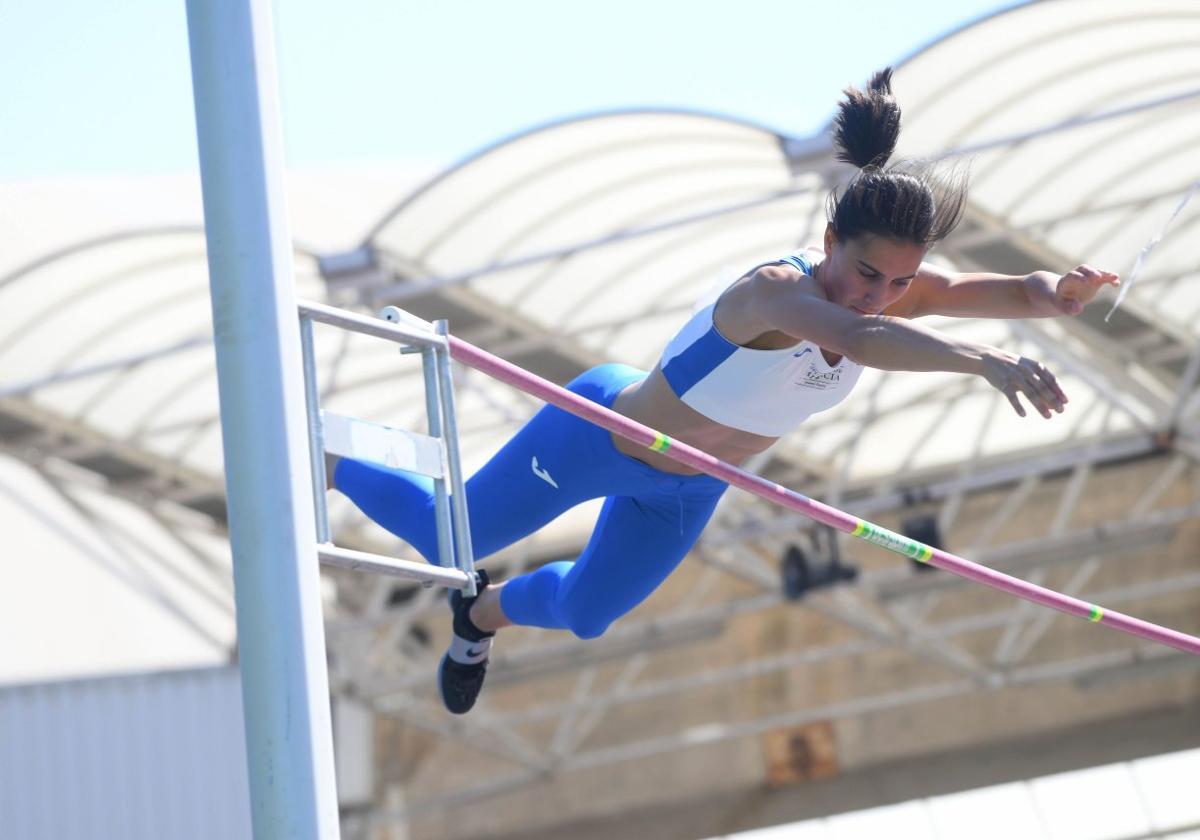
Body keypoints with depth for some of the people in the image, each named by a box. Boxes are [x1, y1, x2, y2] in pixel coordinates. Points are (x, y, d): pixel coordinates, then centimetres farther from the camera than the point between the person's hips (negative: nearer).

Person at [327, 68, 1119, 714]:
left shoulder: (889, 286, -22)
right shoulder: (775, 291, -44)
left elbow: (993, 289, -33)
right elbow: (853, 335, -65)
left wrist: (1054, 294, -57)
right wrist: (986, 360, -78)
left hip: (687, 490, 7)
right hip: (600, 436, -7)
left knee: (583, 612, 27)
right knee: (448, 535, 13)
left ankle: (483, 613, 60)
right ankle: (325, 462, 42)